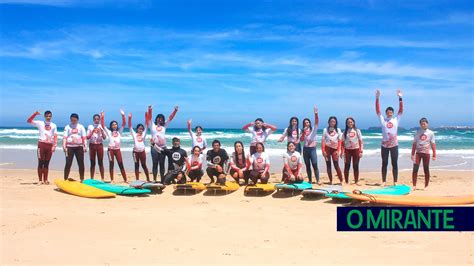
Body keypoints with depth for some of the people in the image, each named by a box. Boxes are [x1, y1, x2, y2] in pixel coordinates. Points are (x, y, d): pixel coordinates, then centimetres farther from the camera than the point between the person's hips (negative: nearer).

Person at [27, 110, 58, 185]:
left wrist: (54, 146, -5)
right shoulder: (40, 123, 6)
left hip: (50, 145, 2)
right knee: (41, 162, -1)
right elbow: (29, 121, -1)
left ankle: (45, 180, 11)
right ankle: (40, 180, 3)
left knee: (46, 163, 7)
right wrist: (35, 114, -13)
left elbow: (55, 136, 5)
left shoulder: (54, 125, 11)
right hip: (41, 144, -2)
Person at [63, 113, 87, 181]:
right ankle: (65, 179, 1)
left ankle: (82, 179, 10)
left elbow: (84, 137, 4)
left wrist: (85, 146, -5)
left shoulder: (81, 127, 8)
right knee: (68, 163, -2)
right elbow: (64, 137, -1)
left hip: (79, 147, 1)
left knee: (81, 164, 2)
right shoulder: (67, 127, 5)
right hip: (70, 147, -1)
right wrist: (64, 146, -12)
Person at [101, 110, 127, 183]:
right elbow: (103, 125, -3)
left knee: (121, 164, -1)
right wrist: (102, 117, -10)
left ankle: (125, 179, 0)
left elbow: (124, 124, 2)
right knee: (111, 165, 3)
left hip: (117, 150, 1)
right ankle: (112, 180, 9)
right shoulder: (109, 132, 6)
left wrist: (123, 115, -6)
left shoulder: (119, 132, 9)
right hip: (111, 149, -1)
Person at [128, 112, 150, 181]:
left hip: (142, 151, 0)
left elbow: (146, 126, 0)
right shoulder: (134, 134, 5)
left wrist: (146, 117, -10)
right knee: (136, 166, 7)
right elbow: (130, 127, -1)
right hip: (135, 152, 0)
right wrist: (129, 118, -12)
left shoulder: (143, 134, 6)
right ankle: (137, 180, 13)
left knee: (144, 165, 6)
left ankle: (148, 179, 11)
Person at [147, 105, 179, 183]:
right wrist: (150, 110, -22)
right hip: (154, 147, -2)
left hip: (163, 147, 2)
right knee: (155, 164, 1)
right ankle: (154, 180, 4)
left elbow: (170, 118, 9)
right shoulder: (152, 125, 8)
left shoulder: (164, 126, 14)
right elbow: (149, 118, -6)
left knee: (162, 164, 6)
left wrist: (175, 111, -2)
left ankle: (162, 180, 10)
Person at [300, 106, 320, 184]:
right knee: (307, 166, 7)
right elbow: (301, 140, -3)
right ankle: (310, 180, 13)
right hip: (305, 149, 4)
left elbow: (316, 122, -15)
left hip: (312, 149, -4)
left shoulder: (313, 129, 2)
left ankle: (318, 180, -9)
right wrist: (304, 132, -13)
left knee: (315, 165, -10)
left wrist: (316, 114, -29)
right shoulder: (303, 131, 10)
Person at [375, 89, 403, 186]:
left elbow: (401, 110, -1)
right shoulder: (382, 120, 4)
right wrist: (377, 98, -10)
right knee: (384, 164, 7)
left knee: (394, 164, 5)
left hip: (394, 145, 0)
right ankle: (383, 181, 14)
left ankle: (395, 182, 11)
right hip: (384, 145, 0)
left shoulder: (396, 119, 5)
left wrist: (400, 98, -8)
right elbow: (377, 110, -2)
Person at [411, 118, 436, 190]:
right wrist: (412, 154, 4)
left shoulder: (430, 133, 3)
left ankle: (426, 186, 12)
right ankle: (414, 185, -2)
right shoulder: (418, 132, 7)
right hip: (418, 152, 1)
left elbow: (433, 144, 2)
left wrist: (434, 155, -3)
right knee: (415, 169, -7)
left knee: (426, 169, 3)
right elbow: (414, 144, 8)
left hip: (426, 153, -1)